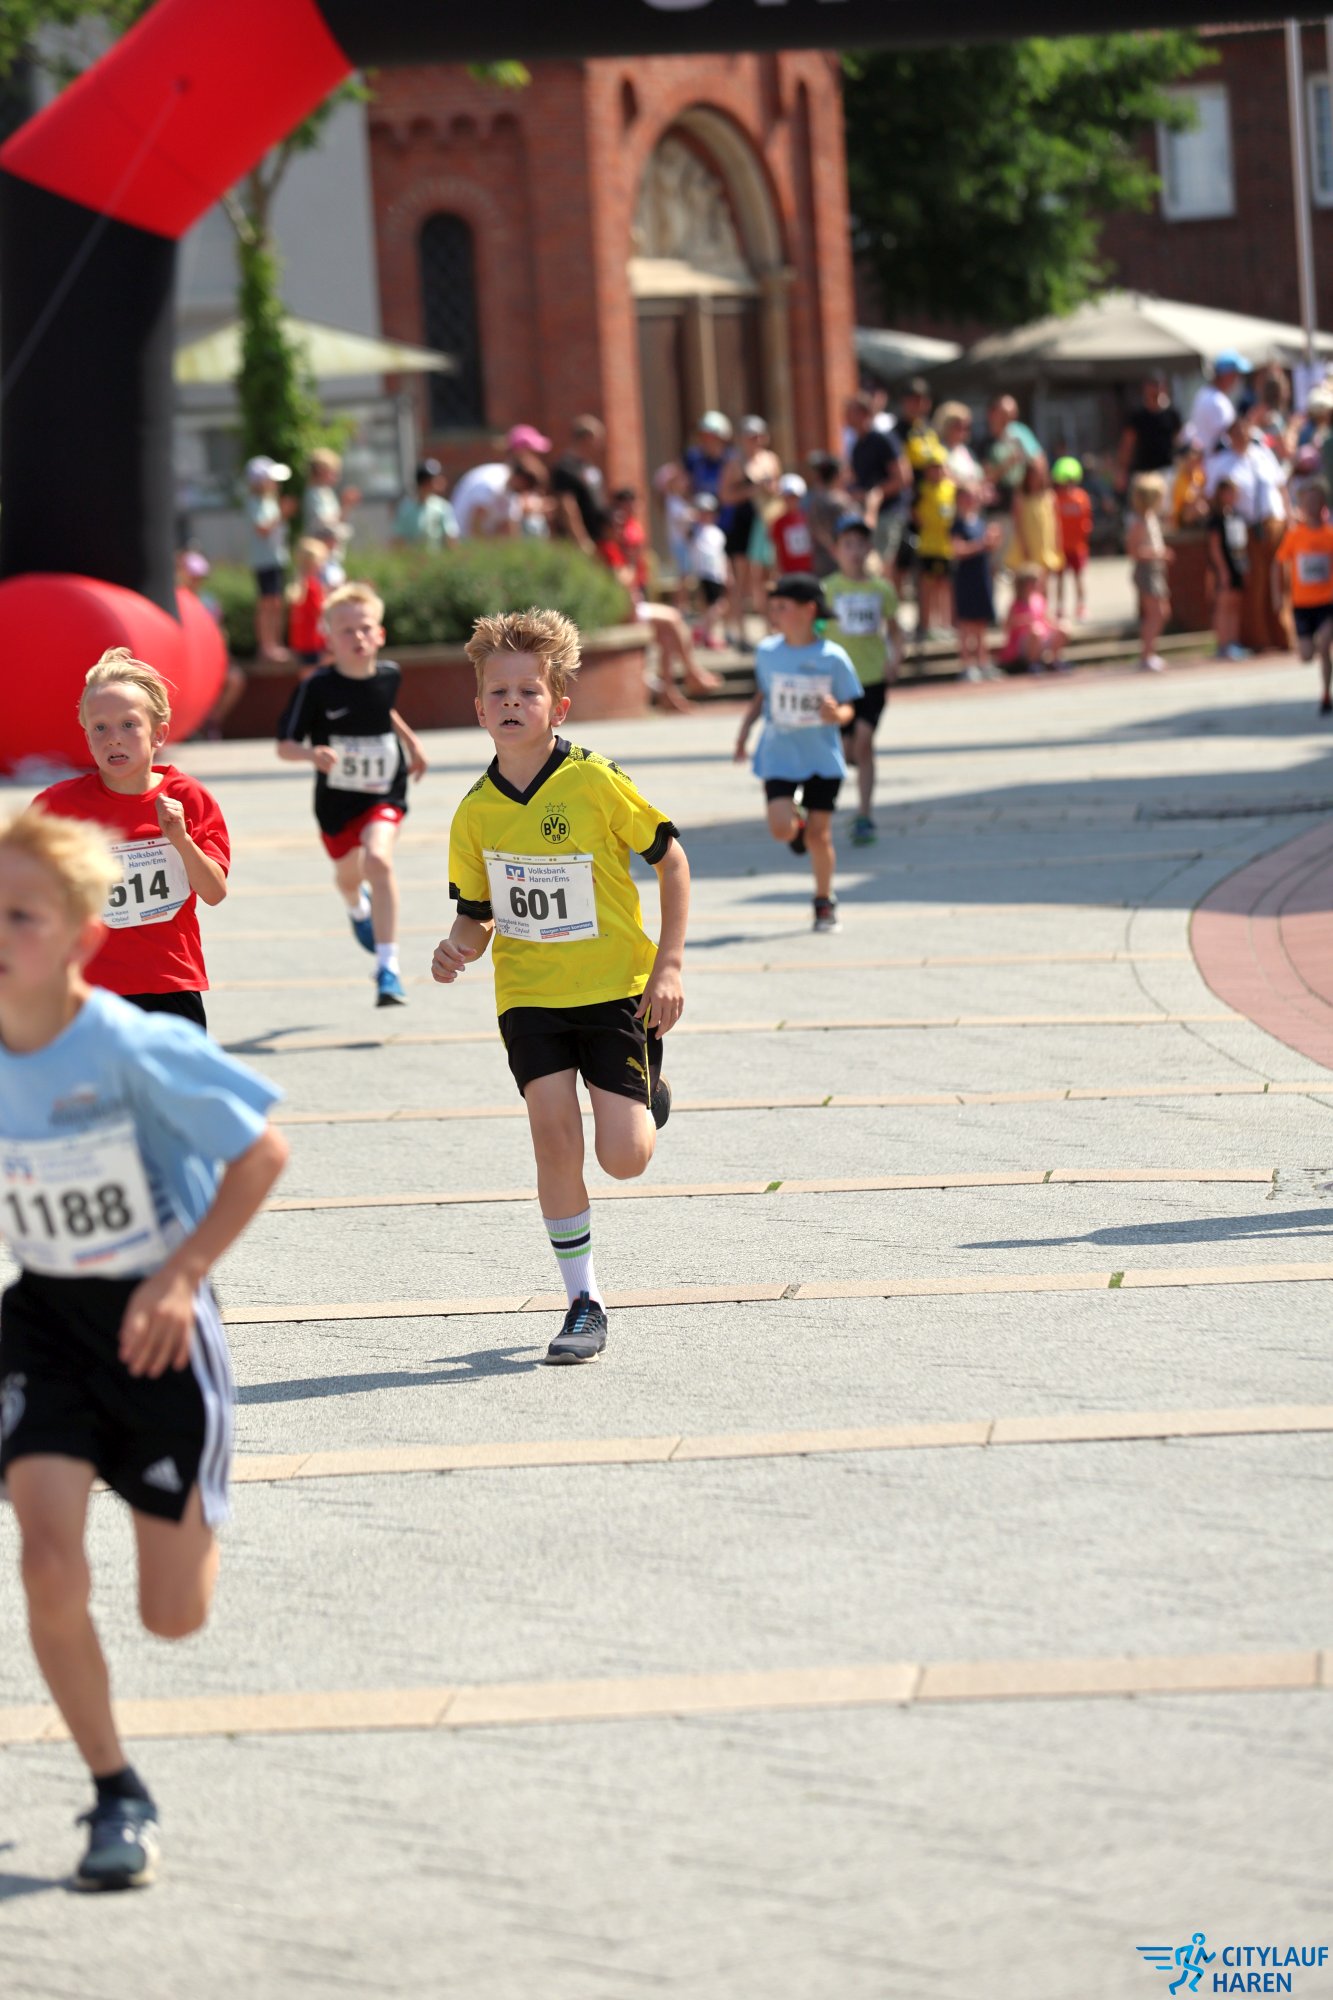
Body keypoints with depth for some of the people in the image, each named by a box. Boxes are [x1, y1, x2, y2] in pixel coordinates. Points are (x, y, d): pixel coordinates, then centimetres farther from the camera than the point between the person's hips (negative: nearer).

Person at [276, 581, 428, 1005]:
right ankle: (358, 908, 63)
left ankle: (387, 967, -22)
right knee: (348, 874, 22)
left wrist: (411, 743, 28)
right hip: (335, 798, 0)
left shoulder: (389, 675, -7)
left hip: (383, 795, 0)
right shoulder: (317, 687, -18)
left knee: (378, 859, -27)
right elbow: (285, 746, -16)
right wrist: (313, 754, -36)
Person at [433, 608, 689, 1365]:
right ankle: (584, 1300, 2)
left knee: (623, 1158, -7)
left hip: (616, 988, -2)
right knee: (555, 1136, -12)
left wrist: (669, 963, -8)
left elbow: (671, 857, -3)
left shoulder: (594, 781, -14)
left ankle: (648, 1100, 31)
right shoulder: (476, 812, -3)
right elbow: (479, 913, 9)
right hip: (530, 995, 2)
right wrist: (458, 949, -14)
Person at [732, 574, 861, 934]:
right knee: (781, 828, -16)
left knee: (819, 835, -1)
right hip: (779, 755, 2)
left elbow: (849, 708, -3)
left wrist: (837, 714, -24)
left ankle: (825, 903, 20)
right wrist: (745, 729, 8)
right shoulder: (767, 652, 1)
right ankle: (798, 825, 23)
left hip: (823, 757, -2)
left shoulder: (832, 658, -9)